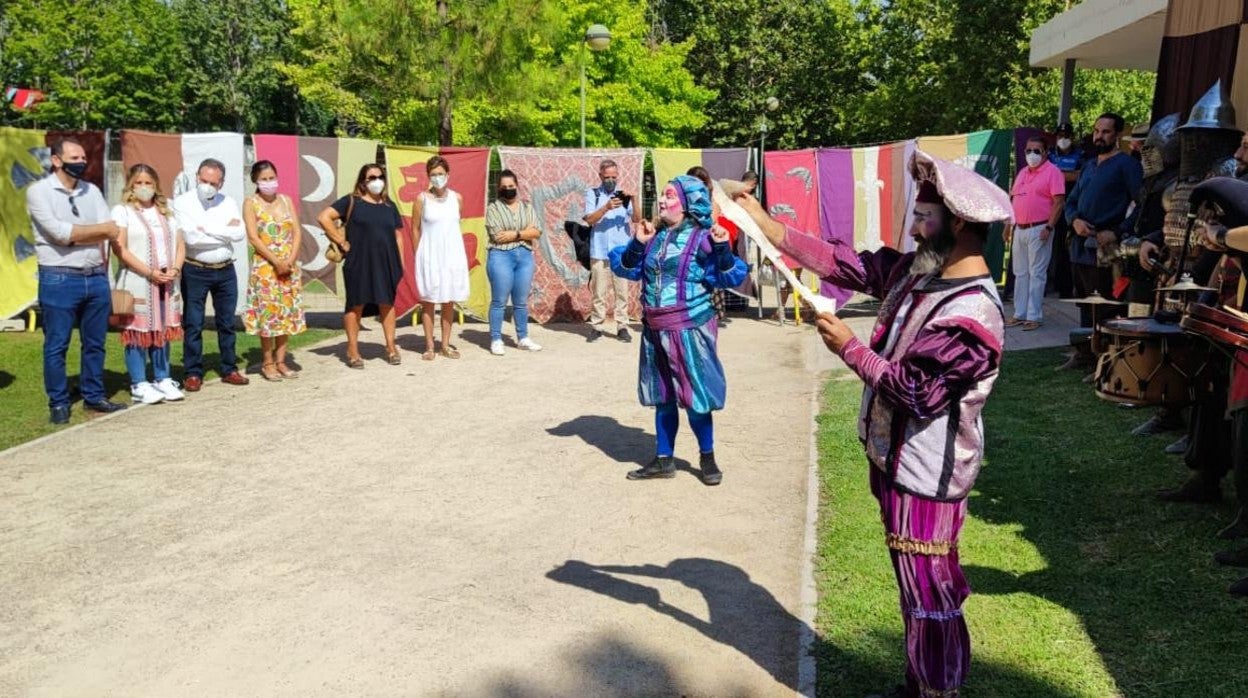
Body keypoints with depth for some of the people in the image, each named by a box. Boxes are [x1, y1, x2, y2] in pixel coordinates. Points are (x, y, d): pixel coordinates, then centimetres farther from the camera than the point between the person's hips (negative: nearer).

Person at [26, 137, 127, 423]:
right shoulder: (39, 191, -4)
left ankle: (94, 396, 24)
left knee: (95, 343, 13)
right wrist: (100, 230, -6)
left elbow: (110, 234, 1)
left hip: (97, 278, 5)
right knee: (56, 346, 4)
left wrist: (74, 236, -12)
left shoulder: (92, 191, 11)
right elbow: (59, 232, -16)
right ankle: (58, 403, 14)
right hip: (58, 280, -5)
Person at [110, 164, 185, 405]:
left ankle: (163, 380, 16)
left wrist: (175, 270, -7)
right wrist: (150, 272, -16)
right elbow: (120, 249, -10)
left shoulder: (166, 211, 15)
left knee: (162, 331, 8)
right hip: (137, 282, -4)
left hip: (167, 283, 5)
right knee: (137, 334, -3)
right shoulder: (122, 211, -1)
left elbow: (180, 245, 11)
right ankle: (139, 385, 2)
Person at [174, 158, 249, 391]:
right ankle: (193, 373, 9)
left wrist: (208, 228, -12)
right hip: (195, 271, -3)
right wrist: (226, 232, -11)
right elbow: (191, 237, -19)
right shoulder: (182, 203, -5)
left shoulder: (229, 203, 6)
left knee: (227, 323, 11)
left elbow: (240, 234, -9)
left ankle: (229, 369, 20)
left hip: (225, 270, 4)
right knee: (193, 324, 1)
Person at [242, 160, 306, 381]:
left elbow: (297, 232, 4)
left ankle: (280, 361, 14)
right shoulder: (251, 203, -2)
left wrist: (290, 260, -10)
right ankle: (268, 363, 7)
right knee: (267, 313, -3)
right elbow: (253, 238, -10)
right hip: (265, 266, -4)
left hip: (290, 266, 4)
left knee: (288, 312, 5)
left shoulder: (286, 200, 10)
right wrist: (276, 262, -16)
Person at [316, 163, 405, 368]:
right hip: (359, 263, -4)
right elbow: (323, 217, -9)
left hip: (386, 263, 4)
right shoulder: (351, 201, -1)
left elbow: (398, 235, 14)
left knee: (387, 304, 8)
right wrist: (341, 242, -10)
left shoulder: (389, 205, 13)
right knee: (356, 305, 3)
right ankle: (352, 350, 10)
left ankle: (391, 347, 16)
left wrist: (400, 262, 7)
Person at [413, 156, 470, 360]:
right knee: (428, 300, 3)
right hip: (429, 255, -3)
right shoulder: (422, 199, -4)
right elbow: (415, 229, 1)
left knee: (449, 301, 7)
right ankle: (429, 346, 8)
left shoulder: (457, 198, 4)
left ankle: (446, 344, 16)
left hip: (452, 255, 3)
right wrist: (418, 255, -1)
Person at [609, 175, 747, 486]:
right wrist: (637, 243, -7)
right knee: (662, 396, 14)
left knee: (695, 395, 1)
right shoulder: (654, 236, 7)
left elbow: (730, 277, -12)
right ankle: (663, 459, 26)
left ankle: (707, 459, 21)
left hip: (690, 329, -6)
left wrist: (723, 248, -26)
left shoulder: (702, 238, -9)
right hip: (655, 330, 6)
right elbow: (625, 269, 8)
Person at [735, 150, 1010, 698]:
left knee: (928, 593, 5)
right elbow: (843, 263, 5)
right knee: (921, 586, 23)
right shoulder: (916, 272, 2)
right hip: (897, 458, 9)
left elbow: (916, 390, -27)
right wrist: (766, 225, 1)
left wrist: (849, 348, -17)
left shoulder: (973, 315, -25)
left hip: (926, 475, -9)